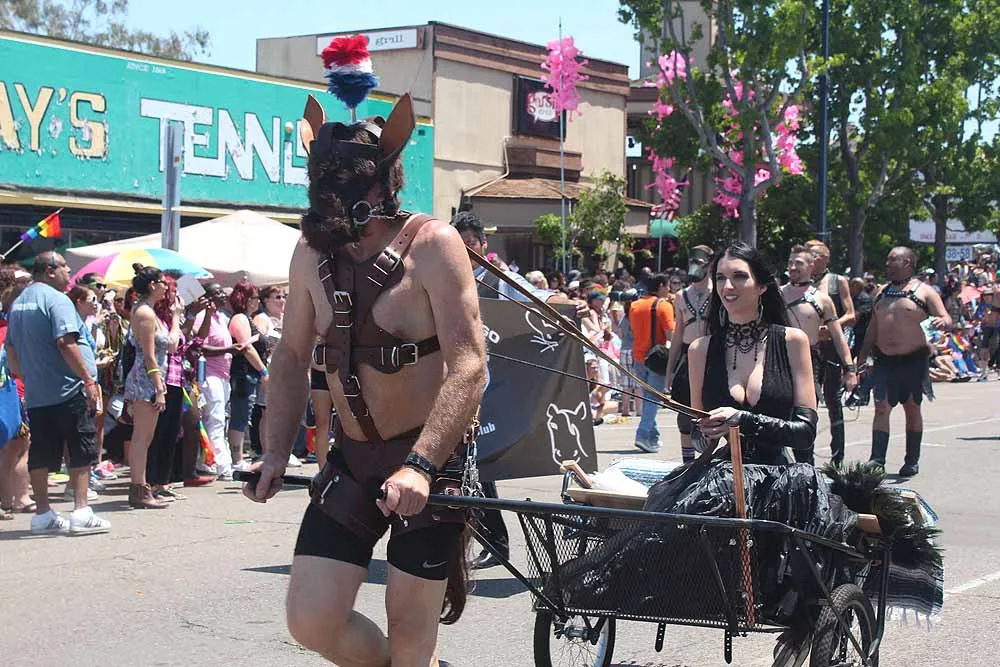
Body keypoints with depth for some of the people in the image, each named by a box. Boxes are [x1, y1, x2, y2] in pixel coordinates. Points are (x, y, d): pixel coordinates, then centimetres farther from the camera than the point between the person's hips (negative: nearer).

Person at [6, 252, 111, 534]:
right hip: (68, 391, -8)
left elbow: (11, 349, 20)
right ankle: (81, 512, -6)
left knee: (41, 454, 9)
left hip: (35, 394, 8)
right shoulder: (56, 300, -12)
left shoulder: (19, 302, 15)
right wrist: (88, 379, -19)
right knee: (81, 452, -2)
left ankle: (43, 515, 13)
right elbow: (66, 343, -21)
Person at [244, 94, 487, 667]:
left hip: (432, 458, -5)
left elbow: (469, 366, -23)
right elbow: (293, 356, 12)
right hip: (352, 462, 5)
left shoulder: (431, 244, -15)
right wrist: (276, 453, 1)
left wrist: (420, 465, -33)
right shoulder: (313, 253, 2)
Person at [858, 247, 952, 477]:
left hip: (913, 360, -3)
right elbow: (873, 328, 19)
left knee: (912, 408, 7)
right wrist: (861, 359, 16)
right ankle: (877, 459, -9)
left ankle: (912, 461, 16)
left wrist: (942, 322, -32)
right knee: (881, 407, -7)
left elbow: (947, 320, -8)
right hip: (884, 361, 3)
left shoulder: (924, 292, -2)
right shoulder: (882, 292, 14)